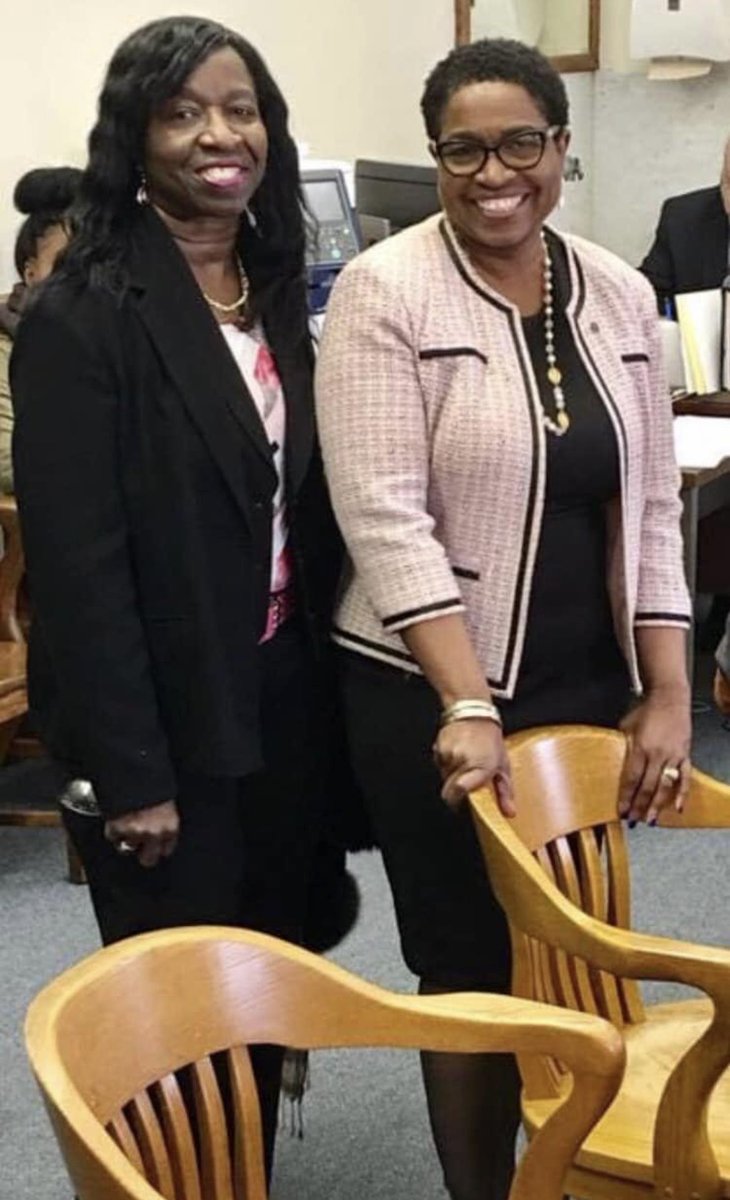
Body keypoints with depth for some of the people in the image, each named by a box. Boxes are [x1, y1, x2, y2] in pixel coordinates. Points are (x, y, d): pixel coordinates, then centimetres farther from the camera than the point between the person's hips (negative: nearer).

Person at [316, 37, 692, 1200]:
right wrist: (467, 705, -21)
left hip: (588, 687, 5)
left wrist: (668, 692, -1)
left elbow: (652, 505, 6)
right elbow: (385, 517, -17)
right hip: (432, 693, -4)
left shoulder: (618, 293, 5)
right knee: (472, 965, 8)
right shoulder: (385, 292, -10)